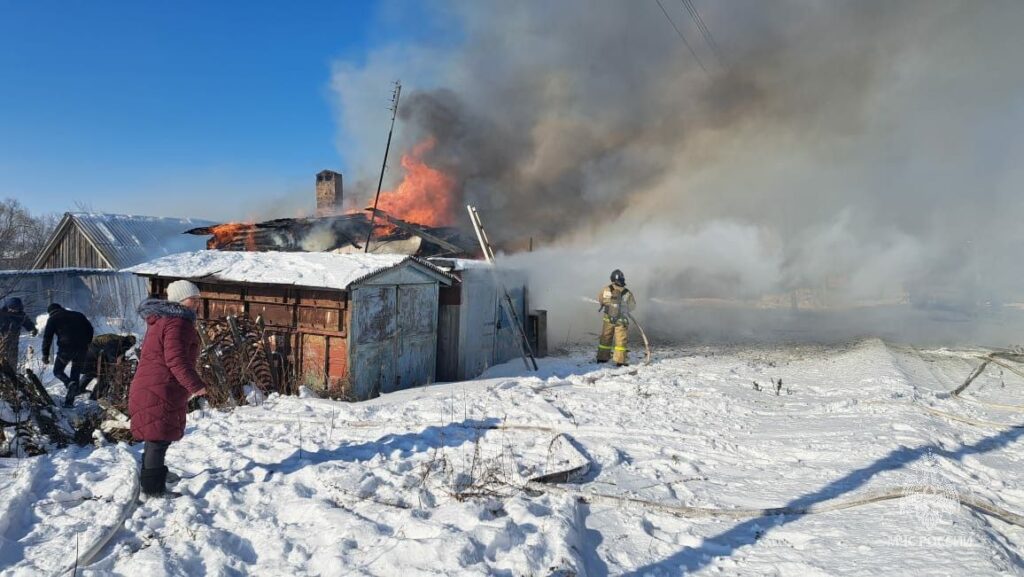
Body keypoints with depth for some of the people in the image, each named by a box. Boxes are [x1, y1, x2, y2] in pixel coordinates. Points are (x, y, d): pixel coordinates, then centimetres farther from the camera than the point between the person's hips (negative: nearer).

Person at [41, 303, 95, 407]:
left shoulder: (53, 318, 11)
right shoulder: (78, 315, 21)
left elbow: (47, 337, 4)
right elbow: (90, 328, 16)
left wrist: (45, 355, 5)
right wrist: (86, 344, 20)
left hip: (66, 348, -3)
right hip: (81, 349, 4)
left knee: (58, 371, 16)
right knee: (75, 375, 12)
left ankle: (70, 383, -15)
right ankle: (69, 401, 9)